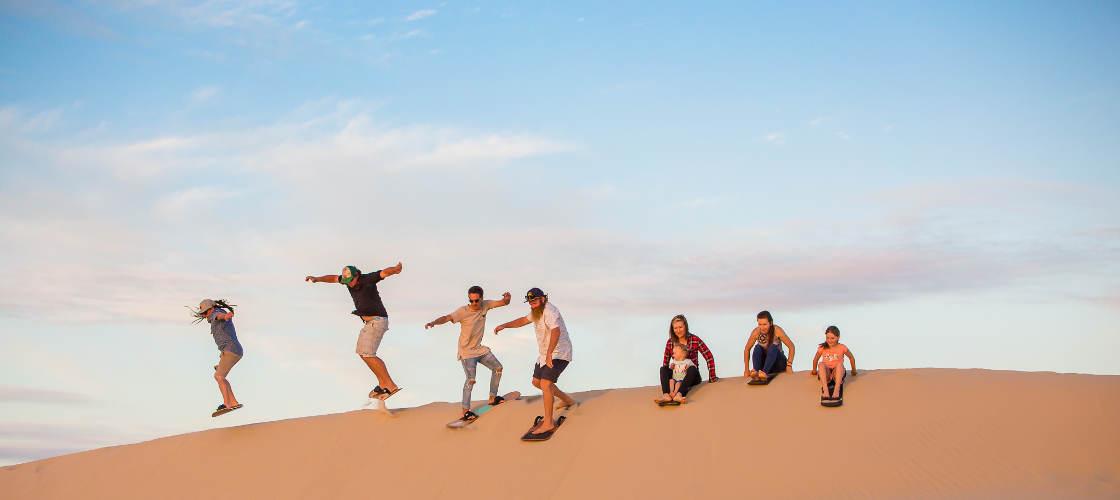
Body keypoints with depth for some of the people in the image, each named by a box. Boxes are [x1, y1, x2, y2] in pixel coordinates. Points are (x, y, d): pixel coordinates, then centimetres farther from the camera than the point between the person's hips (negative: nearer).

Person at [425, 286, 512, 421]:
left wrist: (507, 298, -27)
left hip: (479, 349, 7)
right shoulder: (463, 311, -22)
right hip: (467, 351, -7)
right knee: (471, 379, -19)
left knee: (498, 368, 15)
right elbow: (446, 318, -35)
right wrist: (433, 322, -55)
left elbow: (504, 303, -1)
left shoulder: (485, 305, -5)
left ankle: (492, 398, 30)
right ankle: (465, 411, -14)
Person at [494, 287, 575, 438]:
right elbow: (523, 320, 20)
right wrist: (504, 325, 7)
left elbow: (556, 331, -43)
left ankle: (548, 423, -15)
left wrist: (549, 354, -52)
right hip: (546, 354, 11)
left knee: (545, 384, -22)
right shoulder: (538, 311, 6)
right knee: (537, 382, 20)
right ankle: (567, 400, 36)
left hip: (559, 354, -11)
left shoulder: (549, 312, -26)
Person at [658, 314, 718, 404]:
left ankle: (679, 394, -60)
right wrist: (665, 377, -2)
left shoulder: (695, 340, -9)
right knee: (663, 369, -23)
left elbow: (709, 357, -9)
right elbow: (665, 363, 9)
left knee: (692, 369, -34)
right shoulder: (670, 342, -1)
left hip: (692, 376, -3)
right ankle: (666, 395, -51)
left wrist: (712, 377, -11)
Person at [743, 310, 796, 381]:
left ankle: (764, 372, -52)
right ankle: (756, 372, -47)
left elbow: (791, 347, -16)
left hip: (778, 363, -2)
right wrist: (747, 369, -14)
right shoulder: (756, 332, -15)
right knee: (758, 348, -26)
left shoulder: (777, 330, -21)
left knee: (773, 347, -31)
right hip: (764, 363, 2)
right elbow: (747, 349, -7)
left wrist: (789, 365, -26)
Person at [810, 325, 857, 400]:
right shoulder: (822, 348, 3)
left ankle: (837, 390, -47)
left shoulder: (842, 348, 1)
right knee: (821, 364, -32)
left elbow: (851, 358, 16)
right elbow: (815, 359, 18)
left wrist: (853, 370, 23)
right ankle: (825, 390, -46)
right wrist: (814, 371, 27)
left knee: (840, 364, -34)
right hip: (825, 374, 1)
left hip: (838, 373, -1)